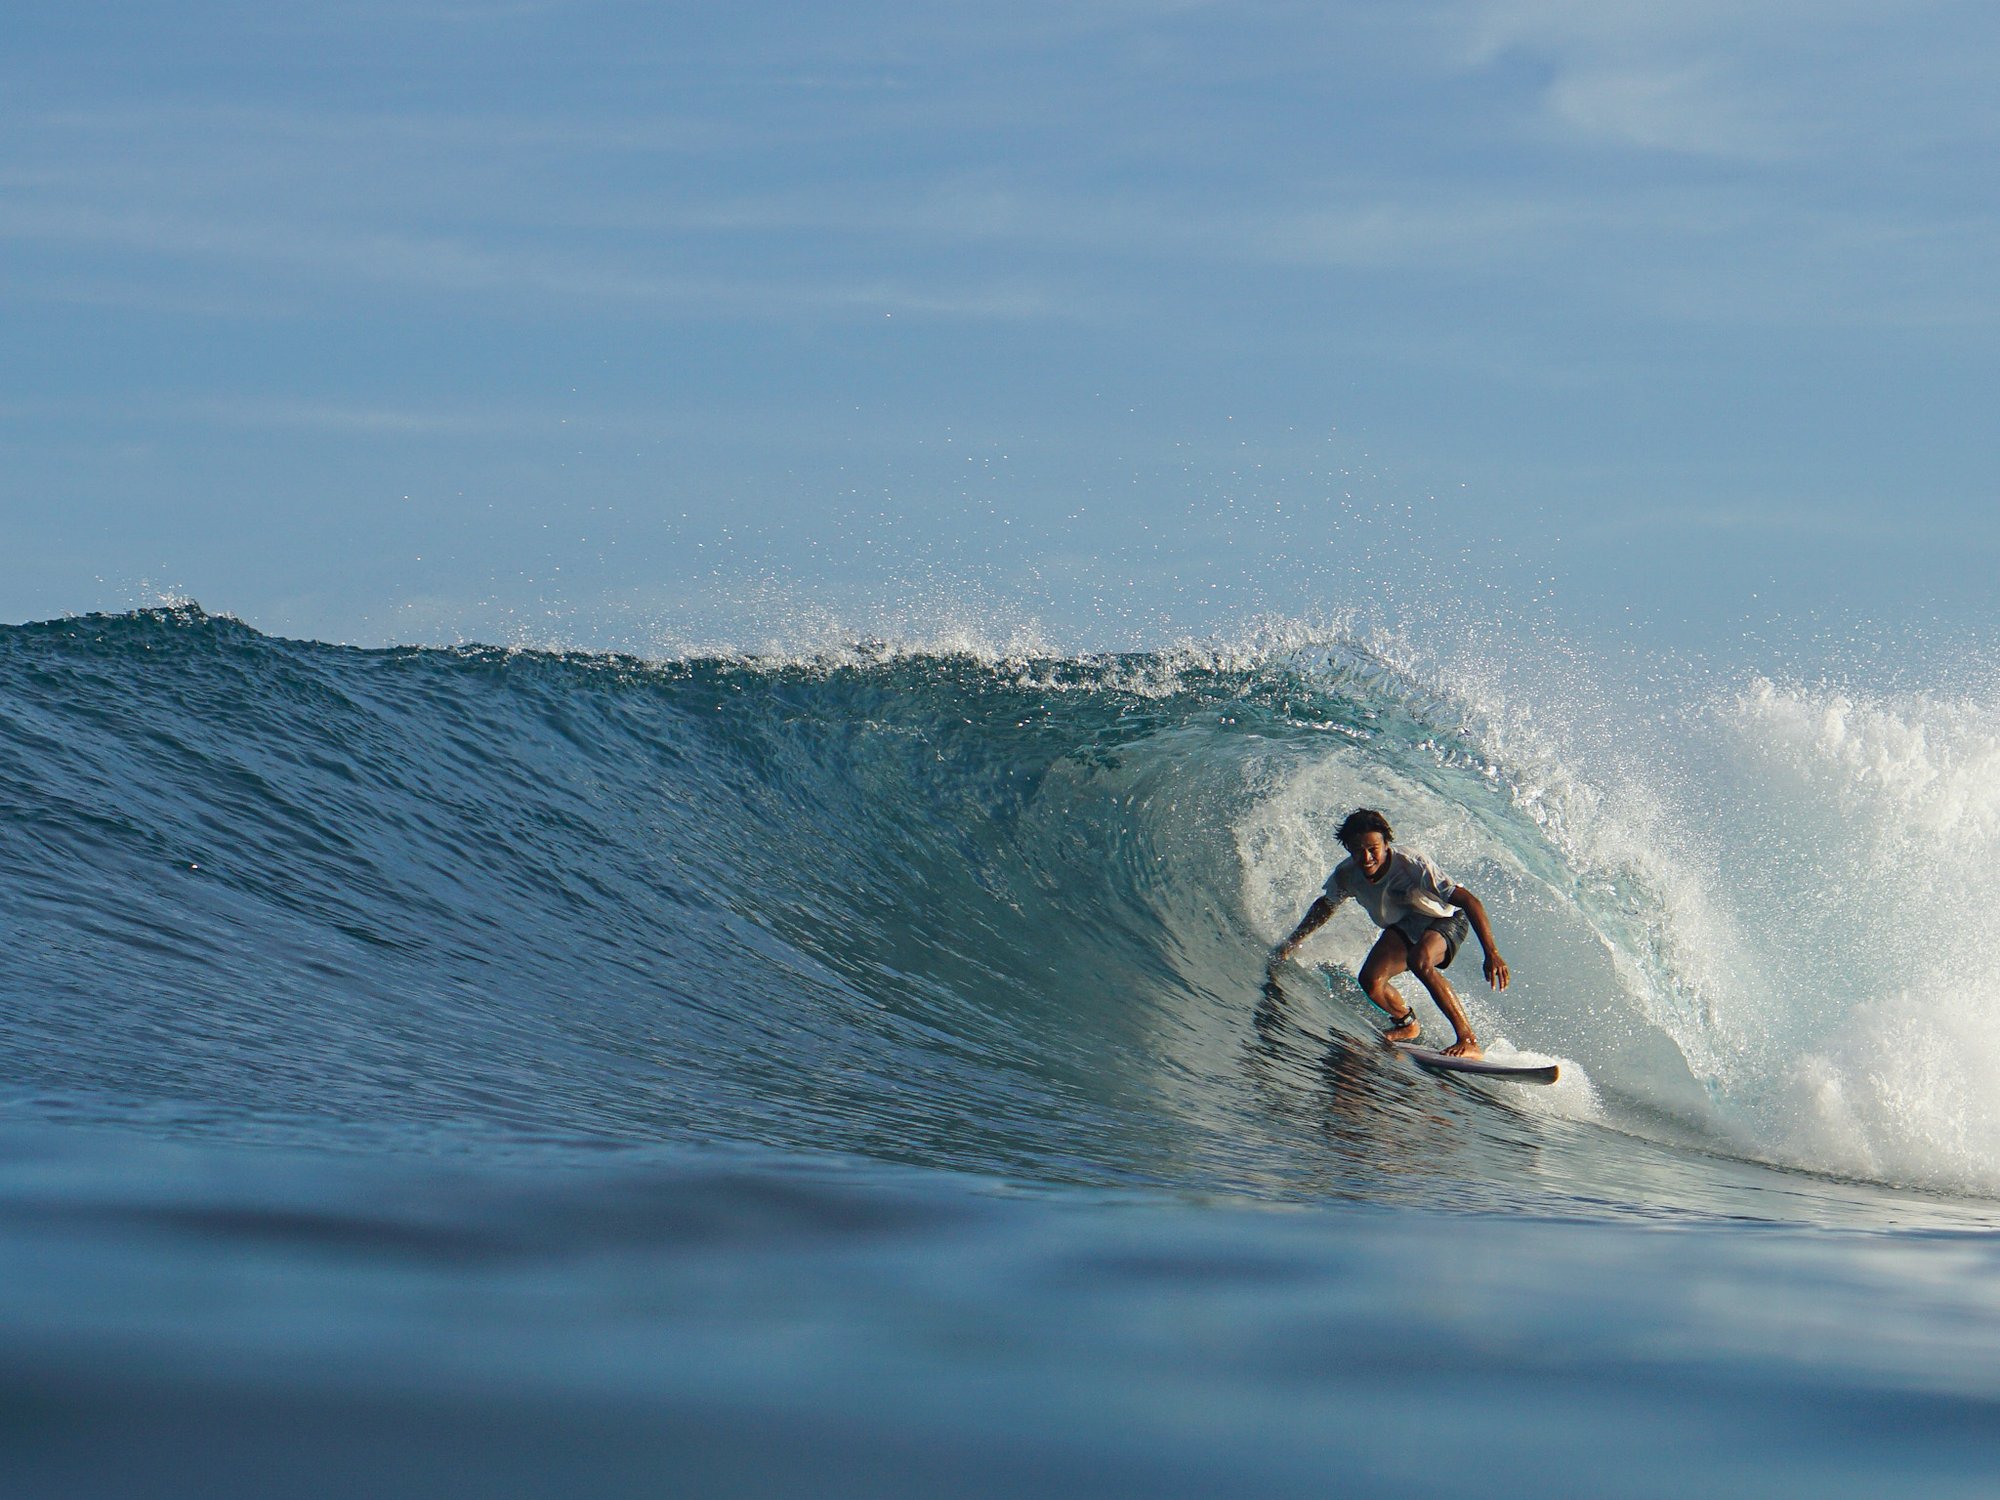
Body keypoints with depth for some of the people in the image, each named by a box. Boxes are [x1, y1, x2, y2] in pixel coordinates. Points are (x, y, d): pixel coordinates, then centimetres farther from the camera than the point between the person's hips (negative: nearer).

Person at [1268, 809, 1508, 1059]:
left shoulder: (1411, 864, -35)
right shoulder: (1347, 874, -19)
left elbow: (1469, 901, -37)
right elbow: (1325, 906, 6)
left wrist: (1491, 953, -45)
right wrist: (1292, 942, 8)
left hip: (1445, 920, -6)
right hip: (1404, 928, 6)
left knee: (1419, 960, -36)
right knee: (1371, 981, -15)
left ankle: (1469, 1041, -33)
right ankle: (1407, 1024, 18)